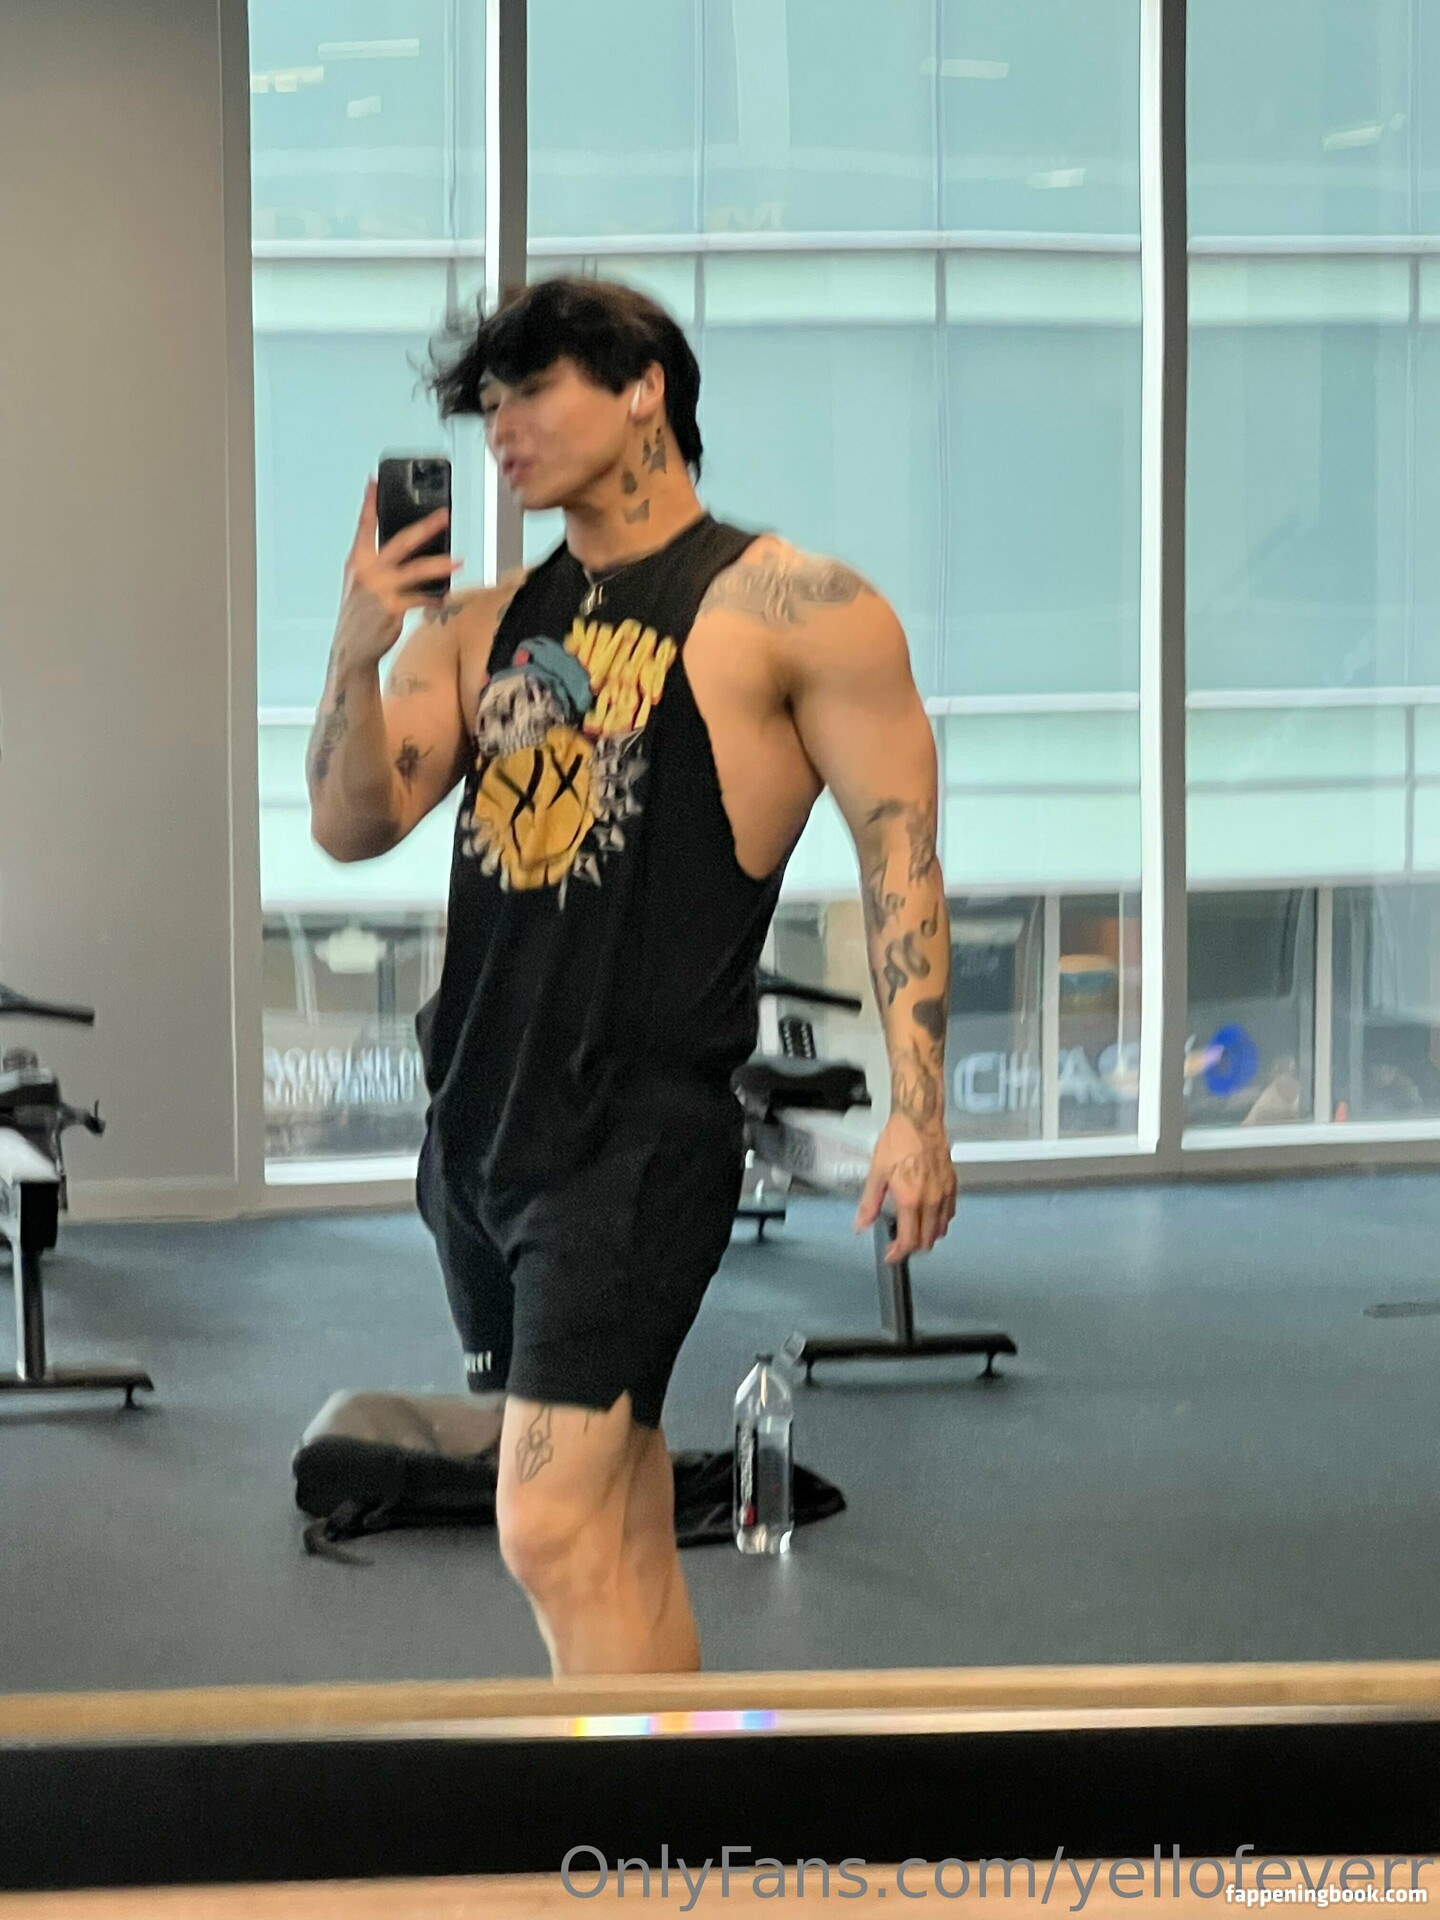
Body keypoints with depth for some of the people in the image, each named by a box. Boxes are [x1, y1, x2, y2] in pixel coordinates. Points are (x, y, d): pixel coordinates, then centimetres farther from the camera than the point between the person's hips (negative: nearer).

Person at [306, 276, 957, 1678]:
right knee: (619, 1543, 13)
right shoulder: (482, 628, 14)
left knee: (555, 1534, -15)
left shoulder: (793, 610, -3)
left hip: (636, 1131, -7)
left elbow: (899, 856, -5)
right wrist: (358, 651, -8)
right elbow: (352, 826, 8)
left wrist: (917, 1110, -12)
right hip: (476, 1123, 7)